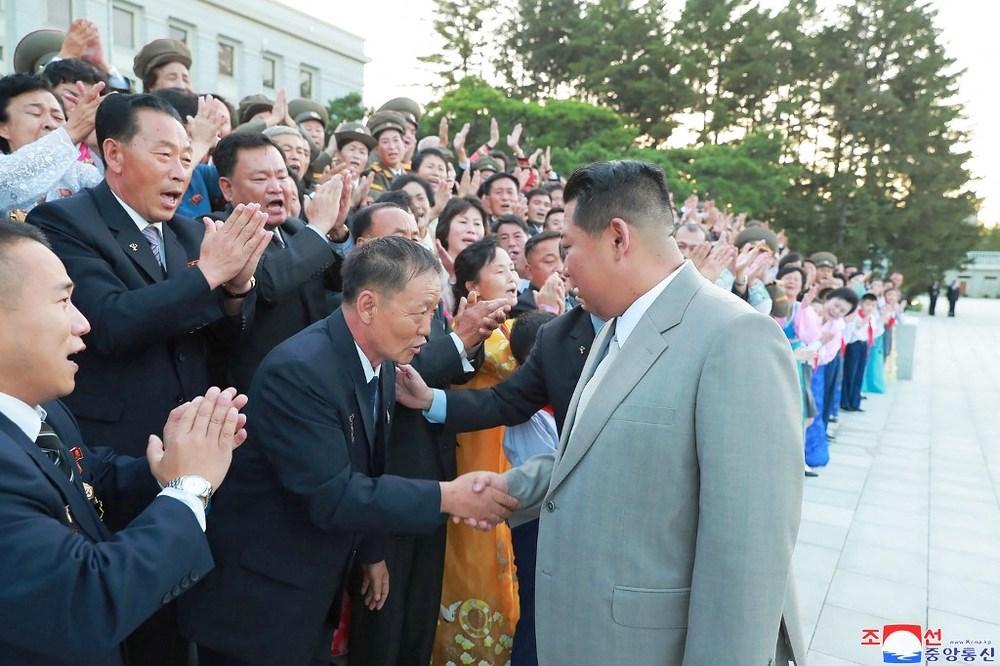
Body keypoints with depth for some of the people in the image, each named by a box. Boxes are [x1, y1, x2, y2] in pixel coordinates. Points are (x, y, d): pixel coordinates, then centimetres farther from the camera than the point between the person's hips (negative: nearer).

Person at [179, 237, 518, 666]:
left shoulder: (382, 363, -1)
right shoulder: (297, 370, -28)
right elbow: (332, 497, -30)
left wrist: (372, 552, 17)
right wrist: (446, 497, -28)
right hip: (259, 598, -8)